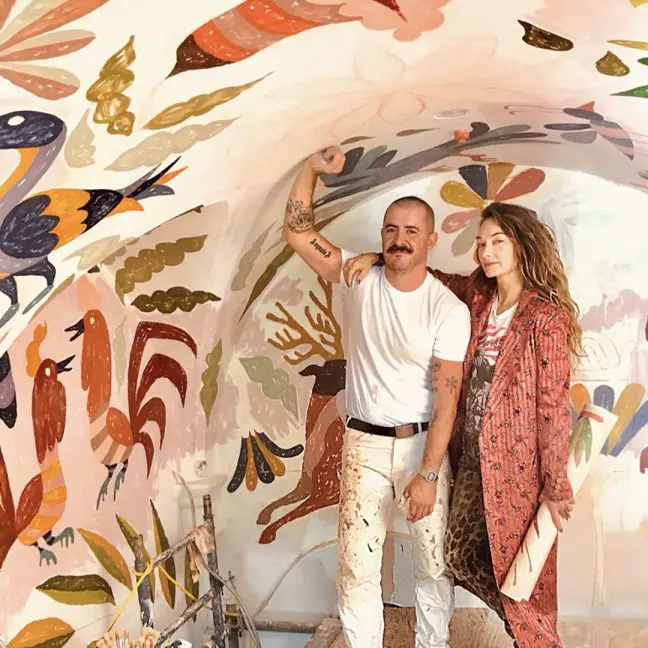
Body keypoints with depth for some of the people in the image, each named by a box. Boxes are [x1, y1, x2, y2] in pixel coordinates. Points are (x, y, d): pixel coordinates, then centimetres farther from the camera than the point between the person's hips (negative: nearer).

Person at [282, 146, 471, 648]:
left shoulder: (449, 309, -10)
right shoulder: (358, 279, -2)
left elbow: (446, 399, -13)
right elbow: (297, 230, -6)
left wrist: (428, 474, -18)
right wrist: (312, 169, -18)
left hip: (424, 442, -1)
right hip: (365, 443, 1)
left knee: (434, 562, 12)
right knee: (357, 565, 2)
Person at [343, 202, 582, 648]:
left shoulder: (547, 317, -15)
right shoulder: (478, 296, 2)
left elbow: (554, 405, -15)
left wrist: (555, 484, -13)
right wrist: (378, 257, -1)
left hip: (516, 463, -7)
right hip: (472, 457, 7)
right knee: (462, 556, 17)